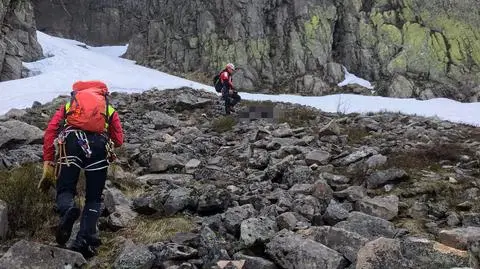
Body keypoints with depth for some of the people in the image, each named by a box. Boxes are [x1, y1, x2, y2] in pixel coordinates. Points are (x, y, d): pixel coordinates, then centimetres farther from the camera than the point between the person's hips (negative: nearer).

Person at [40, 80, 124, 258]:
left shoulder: (68, 105, 33)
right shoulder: (109, 109, 33)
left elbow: (50, 131, 16)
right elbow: (118, 140, 20)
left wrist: (47, 163, 13)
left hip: (71, 140, 0)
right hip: (100, 144, 1)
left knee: (65, 190, 9)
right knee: (94, 198, 12)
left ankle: (68, 211, -25)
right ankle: (85, 241, -5)